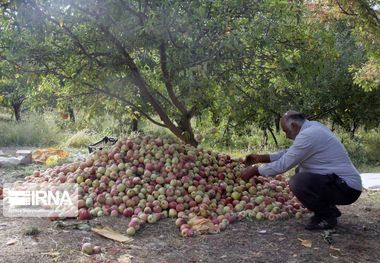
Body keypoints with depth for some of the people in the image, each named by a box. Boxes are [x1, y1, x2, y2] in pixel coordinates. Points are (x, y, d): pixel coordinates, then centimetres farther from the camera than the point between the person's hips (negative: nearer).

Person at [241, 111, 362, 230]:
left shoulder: (308, 135, -20)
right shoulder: (313, 126, 9)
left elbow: (283, 164, -18)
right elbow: (289, 153, 18)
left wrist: (254, 170, -6)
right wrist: (261, 158, 16)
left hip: (347, 188, -10)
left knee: (297, 182, -25)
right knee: (300, 172, 22)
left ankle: (327, 217, -3)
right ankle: (328, 209, 20)